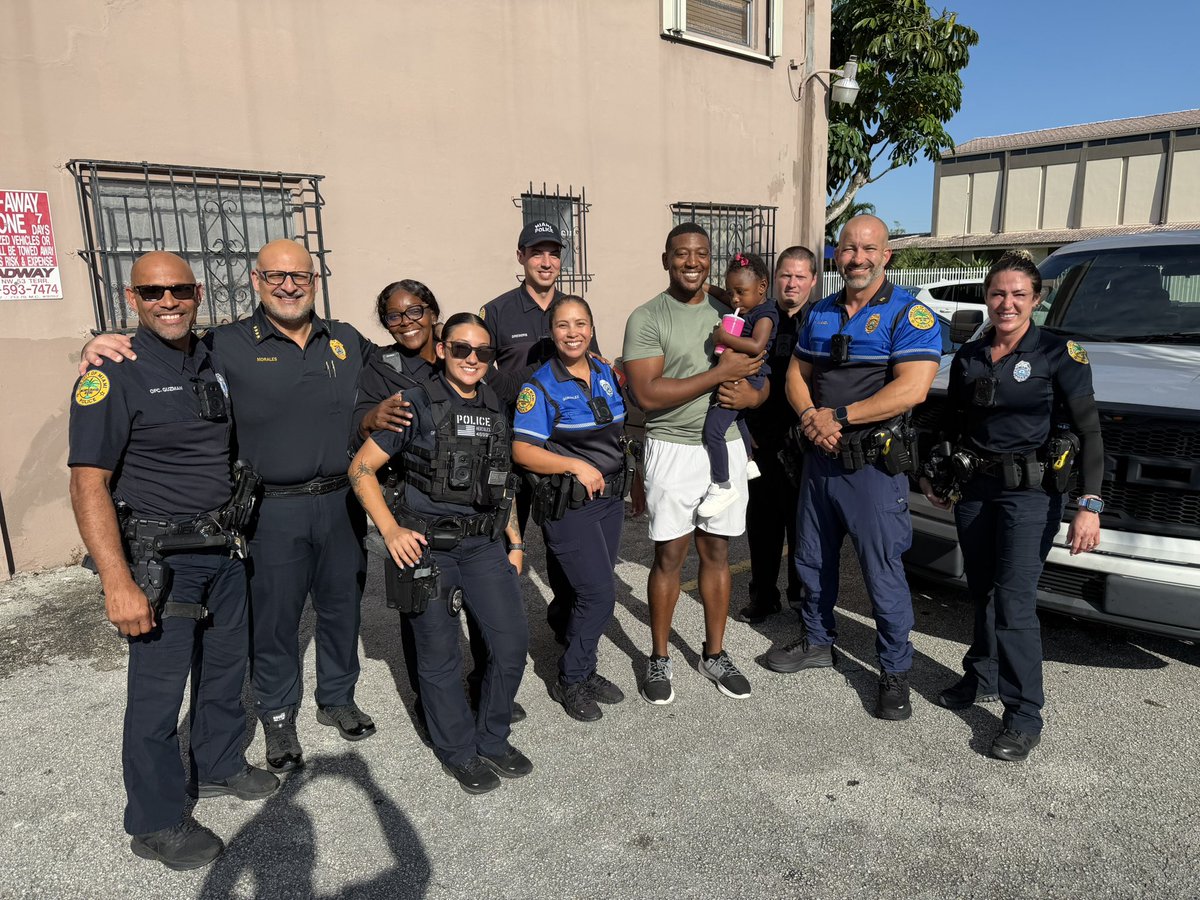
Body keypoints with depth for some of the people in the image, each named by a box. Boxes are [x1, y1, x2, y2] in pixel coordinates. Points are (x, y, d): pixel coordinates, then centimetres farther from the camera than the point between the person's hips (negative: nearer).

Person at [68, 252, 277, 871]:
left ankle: (219, 766, 42)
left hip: (224, 546, 7)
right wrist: (118, 584, -23)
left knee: (226, 665, 19)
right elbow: (88, 483, -18)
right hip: (160, 557, -6)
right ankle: (154, 825, 23)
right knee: (158, 691, 4)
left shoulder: (215, 362, 6)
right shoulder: (113, 373, -14)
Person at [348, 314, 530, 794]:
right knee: (440, 655, 6)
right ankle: (459, 752, 27)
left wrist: (515, 541, 15)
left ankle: (493, 740, 26)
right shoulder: (417, 406, -8)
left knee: (513, 640, 3)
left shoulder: (496, 409, 9)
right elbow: (361, 467, -8)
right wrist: (391, 530, -16)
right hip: (427, 547, -5)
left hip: (483, 543, 5)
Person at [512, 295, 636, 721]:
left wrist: (632, 479, 16)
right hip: (569, 505, -6)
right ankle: (570, 680, 13)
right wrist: (576, 466, -22)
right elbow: (523, 451, -15)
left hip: (611, 498, 6)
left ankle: (584, 672, 30)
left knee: (591, 593, 13)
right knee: (599, 594, -8)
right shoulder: (541, 385, -11)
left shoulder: (607, 374, 7)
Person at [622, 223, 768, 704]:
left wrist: (751, 394, -11)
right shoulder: (647, 319, -6)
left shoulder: (729, 313, 10)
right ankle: (659, 659, 20)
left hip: (727, 447, 4)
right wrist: (721, 372, -18)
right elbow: (648, 394, -17)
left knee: (716, 553, 12)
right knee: (669, 556, 4)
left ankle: (715, 654, 26)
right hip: (673, 450, -4)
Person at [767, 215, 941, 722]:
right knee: (812, 559, 18)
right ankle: (818, 642, 38)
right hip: (819, 458, 7)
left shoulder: (909, 314, -9)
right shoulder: (820, 314, 11)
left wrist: (839, 417, -19)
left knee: (883, 571, 1)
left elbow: (912, 389, -21)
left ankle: (895, 671, 19)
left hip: (874, 465, -6)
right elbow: (797, 374, 13)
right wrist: (810, 417, -8)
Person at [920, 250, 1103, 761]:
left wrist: (1090, 505, -16)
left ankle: (1024, 715, 2)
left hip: (1030, 493, -5)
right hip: (974, 488, 5)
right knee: (982, 593, 15)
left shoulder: (1060, 354, -7)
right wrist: (936, 476, 13)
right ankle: (982, 677, 32)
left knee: (1013, 603, -9)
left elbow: (1089, 432, -9)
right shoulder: (968, 357, 7)